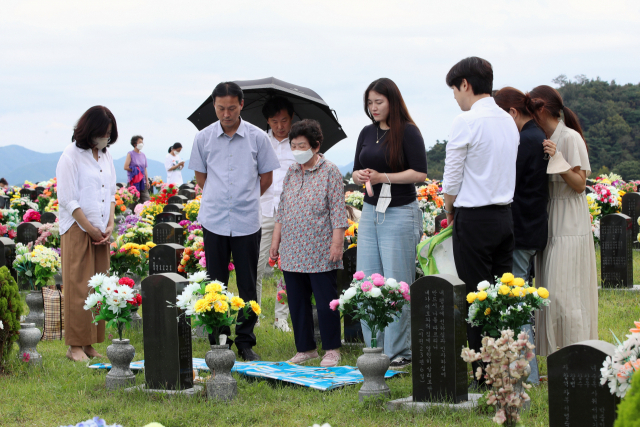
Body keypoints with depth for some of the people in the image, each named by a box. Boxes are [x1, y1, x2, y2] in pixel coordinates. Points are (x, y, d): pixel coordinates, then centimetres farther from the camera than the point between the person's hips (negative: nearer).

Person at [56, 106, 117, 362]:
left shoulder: (105, 156, 11)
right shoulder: (71, 156, -10)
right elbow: (67, 200, -12)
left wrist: (110, 224, 2)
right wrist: (91, 229, -11)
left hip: (101, 232, 6)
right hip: (78, 231, -6)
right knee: (78, 288, -6)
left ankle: (89, 343, 10)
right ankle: (75, 346, -1)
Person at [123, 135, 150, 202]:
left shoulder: (143, 155, 15)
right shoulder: (130, 154, -1)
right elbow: (126, 167, -9)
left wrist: (147, 180, 10)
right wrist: (136, 170, -8)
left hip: (143, 182, 5)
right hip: (133, 181, -5)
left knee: (146, 200, -3)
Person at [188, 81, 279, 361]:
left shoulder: (257, 137, 0)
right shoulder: (203, 138, 3)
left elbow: (266, 176, 10)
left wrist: (245, 199, 10)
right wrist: (222, 198, 9)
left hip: (247, 222, -1)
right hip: (214, 220, 1)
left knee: (247, 285, 3)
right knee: (215, 283, 4)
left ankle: (245, 343, 13)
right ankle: (218, 343, 11)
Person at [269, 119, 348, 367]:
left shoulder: (330, 172, -4)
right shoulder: (291, 173, 12)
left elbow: (338, 212, -7)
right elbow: (282, 210, 17)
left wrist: (337, 243, -13)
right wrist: (275, 240, 13)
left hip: (320, 253, -6)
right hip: (292, 252, 6)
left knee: (325, 300, -2)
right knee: (297, 301, 8)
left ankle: (331, 350, 8)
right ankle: (305, 348, 18)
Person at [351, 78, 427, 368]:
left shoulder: (407, 132, -6)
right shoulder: (367, 133, 13)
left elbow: (420, 173, -11)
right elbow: (357, 171, 19)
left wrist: (383, 177, -16)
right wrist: (360, 176, -4)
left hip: (400, 213, -6)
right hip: (370, 211, 7)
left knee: (397, 284, -3)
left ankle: (400, 351, 4)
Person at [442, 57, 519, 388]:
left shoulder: (466, 122, -13)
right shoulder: (509, 121, 10)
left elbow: (452, 178, -10)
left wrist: (449, 211, 9)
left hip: (475, 218, -7)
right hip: (505, 215, 7)